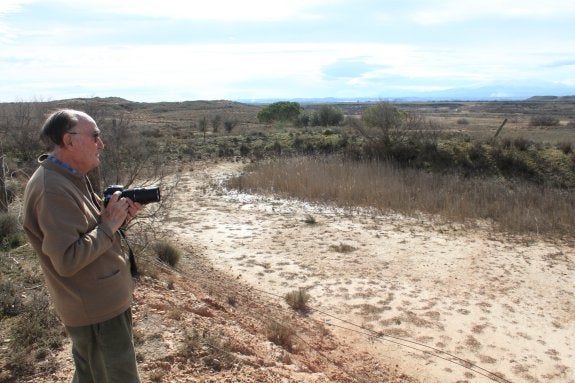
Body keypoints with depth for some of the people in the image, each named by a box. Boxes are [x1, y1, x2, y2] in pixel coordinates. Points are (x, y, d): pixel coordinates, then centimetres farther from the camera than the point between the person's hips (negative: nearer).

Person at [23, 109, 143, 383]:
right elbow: (67, 260, -28)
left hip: (100, 302, 10)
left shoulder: (71, 178, 7)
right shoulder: (53, 190, -25)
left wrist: (119, 215, -3)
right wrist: (110, 224, -21)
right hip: (98, 312, -10)